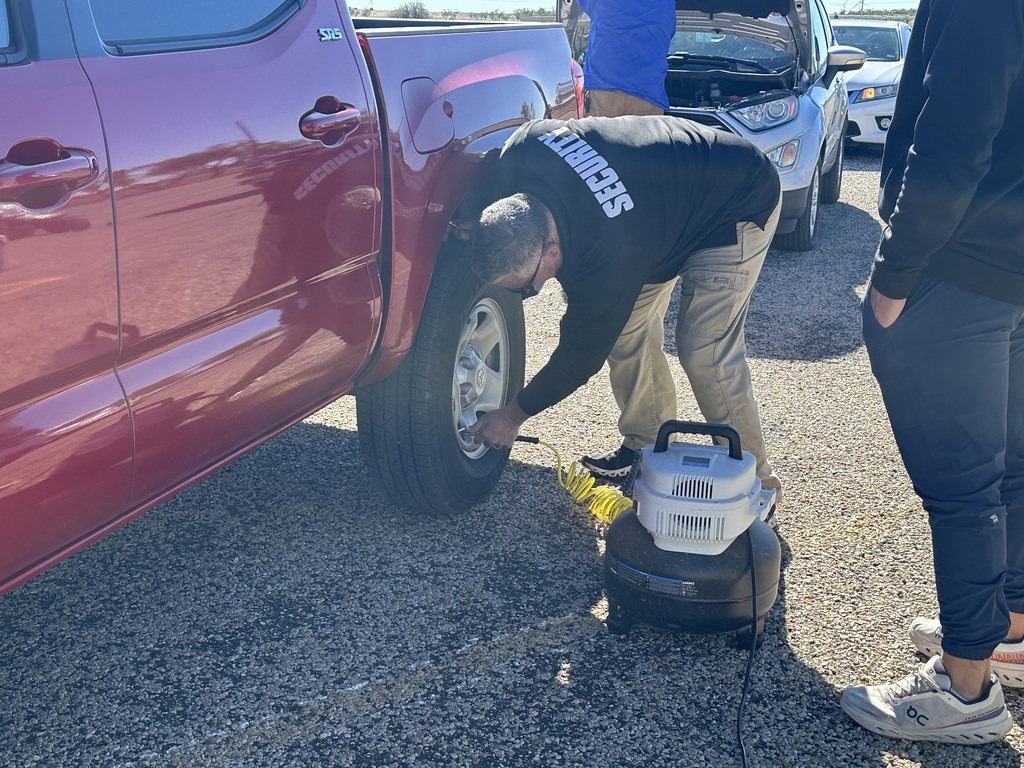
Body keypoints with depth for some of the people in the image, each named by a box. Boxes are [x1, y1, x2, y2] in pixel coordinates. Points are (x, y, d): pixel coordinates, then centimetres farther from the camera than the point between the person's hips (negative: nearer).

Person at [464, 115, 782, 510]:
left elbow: (581, 353, -23)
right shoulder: (517, 156, -24)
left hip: (741, 202, -8)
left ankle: (753, 480, 1)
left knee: (706, 351, -17)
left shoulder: (608, 254, -39)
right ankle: (648, 447, 20)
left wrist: (513, 416, -9)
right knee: (628, 329, 3)